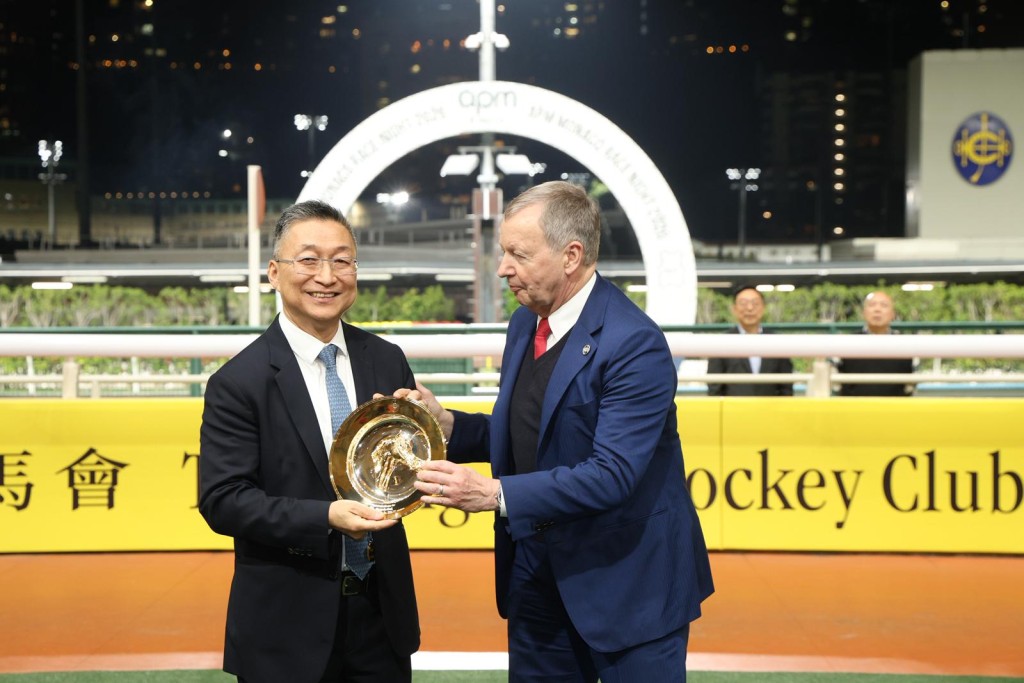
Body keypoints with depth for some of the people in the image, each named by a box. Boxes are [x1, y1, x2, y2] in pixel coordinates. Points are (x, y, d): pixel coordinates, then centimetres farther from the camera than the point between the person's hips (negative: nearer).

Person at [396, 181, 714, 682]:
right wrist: (447, 424, -3)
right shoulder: (525, 325, 6)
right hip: (538, 577, 8)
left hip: (628, 583, -8)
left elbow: (612, 473, -28)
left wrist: (494, 493, -33)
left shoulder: (634, 344, -21)